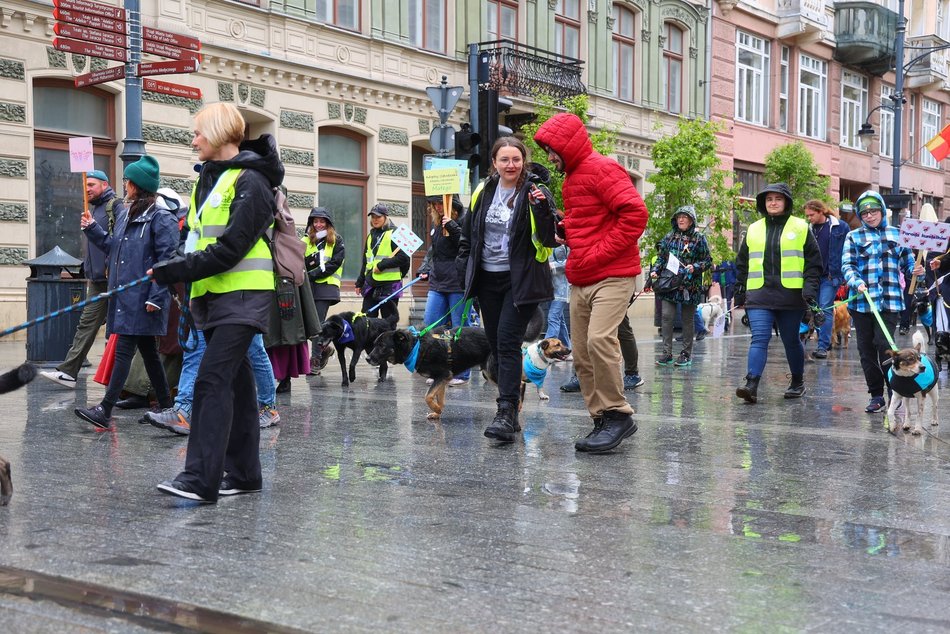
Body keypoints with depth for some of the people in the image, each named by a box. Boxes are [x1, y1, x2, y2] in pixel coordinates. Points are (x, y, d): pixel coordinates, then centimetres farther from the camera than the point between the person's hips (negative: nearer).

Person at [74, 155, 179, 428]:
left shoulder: (161, 219, -12)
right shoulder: (125, 216, 15)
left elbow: (168, 261, -16)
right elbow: (112, 247, 25)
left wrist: (156, 297, -20)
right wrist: (92, 229, 14)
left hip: (142, 299, -9)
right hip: (124, 296, 9)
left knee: (124, 350, -9)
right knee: (148, 352, 13)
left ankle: (105, 410, -8)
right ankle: (166, 406, 22)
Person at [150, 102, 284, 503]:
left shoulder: (250, 183, -12)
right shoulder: (208, 178, 16)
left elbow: (230, 249, -19)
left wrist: (173, 271, -19)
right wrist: (179, 275, 9)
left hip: (242, 294, -9)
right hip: (213, 295, 9)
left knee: (212, 380, -15)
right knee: (235, 381, 11)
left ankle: (200, 478, -17)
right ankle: (243, 473, 18)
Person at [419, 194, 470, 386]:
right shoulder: (436, 223, 16)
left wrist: (452, 227, -24)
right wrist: (425, 270, 15)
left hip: (458, 284, -8)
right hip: (437, 283, 8)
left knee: (459, 328, 0)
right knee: (430, 324, 3)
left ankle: (462, 373, 10)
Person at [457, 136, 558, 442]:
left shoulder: (536, 192, -8)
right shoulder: (483, 191, 7)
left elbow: (548, 240, -13)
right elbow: (468, 231, 19)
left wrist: (542, 210, -27)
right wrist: (464, 265, 12)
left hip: (520, 280, -6)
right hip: (488, 279, 6)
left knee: (508, 342, -15)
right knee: (496, 344, 9)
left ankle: (506, 413, -16)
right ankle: (510, 409, 20)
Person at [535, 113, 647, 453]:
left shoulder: (602, 169, -10)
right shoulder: (571, 177, 19)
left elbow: (635, 213, -21)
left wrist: (599, 255, -19)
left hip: (612, 276, -9)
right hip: (580, 281, 10)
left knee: (599, 339, -24)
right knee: (582, 356, 6)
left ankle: (617, 414, -11)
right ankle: (603, 422, 14)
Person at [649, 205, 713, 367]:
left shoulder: (699, 238, 1)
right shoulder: (669, 237, 11)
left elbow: (708, 261, 1)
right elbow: (661, 257, 16)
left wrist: (695, 267, -16)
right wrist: (655, 271, 0)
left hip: (690, 285, -2)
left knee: (688, 320, 6)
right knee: (667, 316, -9)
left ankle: (686, 354, 15)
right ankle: (667, 353, -3)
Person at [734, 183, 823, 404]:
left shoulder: (800, 228, 5)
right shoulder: (754, 229, 14)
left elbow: (813, 261, 4)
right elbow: (742, 263, 18)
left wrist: (810, 286, -9)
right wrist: (739, 291, 12)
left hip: (791, 295, -1)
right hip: (759, 294, 1)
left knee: (791, 341, 9)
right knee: (759, 339, -11)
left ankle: (798, 382, 27)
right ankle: (751, 385, -20)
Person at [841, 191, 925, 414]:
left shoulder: (896, 234, 12)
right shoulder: (854, 237, 10)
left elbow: (907, 262, 14)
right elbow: (847, 265, 0)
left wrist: (915, 271, -9)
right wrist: (856, 282, -18)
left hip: (889, 301, -1)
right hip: (862, 301, 2)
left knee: (884, 345, -14)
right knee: (866, 349, 4)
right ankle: (876, 395, 16)